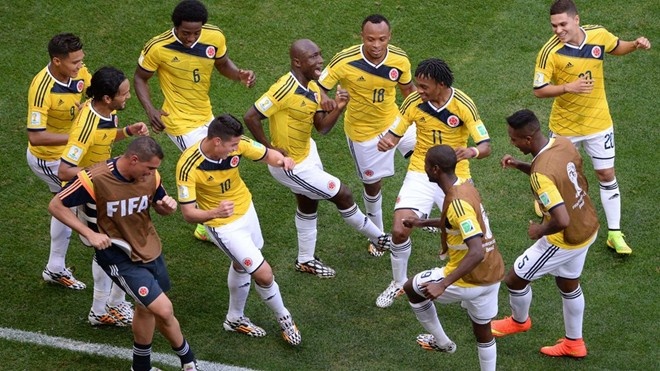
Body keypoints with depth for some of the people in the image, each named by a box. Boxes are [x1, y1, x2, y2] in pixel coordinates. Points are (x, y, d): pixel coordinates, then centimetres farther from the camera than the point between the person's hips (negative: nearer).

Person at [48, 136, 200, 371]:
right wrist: (90, 234, -24)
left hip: (151, 251, 6)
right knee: (164, 309, -14)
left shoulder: (150, 176, -9)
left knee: (146, 308, 23)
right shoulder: (95, 179, -25)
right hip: (121, 259, -6)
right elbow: (56, 206, -16)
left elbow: (160, 207, 10)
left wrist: (167, 206, -16)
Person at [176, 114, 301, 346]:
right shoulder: (188, 167, -34)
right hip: (224, 226, -6)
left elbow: (267, 154, -5)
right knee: (263, 273, -7)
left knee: (241, 265, 26)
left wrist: (281, 160, -29)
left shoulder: (237, 144, -21)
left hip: (246, 211, 6)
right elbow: (188, 213, -30)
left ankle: (235, 319, 50)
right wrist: (215, 212, -50)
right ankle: (283, 318, 22)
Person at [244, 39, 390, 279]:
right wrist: (270, 149, -23)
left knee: (308, 205, 23)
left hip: (307, 151, 9)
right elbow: (251, 117, -31)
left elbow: (322, 127, 0)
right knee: (342, 195, 3)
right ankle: (377, 238, 25)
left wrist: (338, 108, -18)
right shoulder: (285, 89, -32)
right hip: (290, 165, -9)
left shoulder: (313, 87, -3)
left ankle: (305, 260, 42)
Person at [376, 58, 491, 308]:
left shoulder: (463, 105, -17)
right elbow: (394, 134, 0)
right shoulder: (413, 102, -11)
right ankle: (399, 283, 15)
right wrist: (386, 142, -25)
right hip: (421, 173, 1)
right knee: (399, 231, -12)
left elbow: (485, 146, -17)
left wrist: (472, 152, -40)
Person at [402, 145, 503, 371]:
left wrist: (443, 284, -36)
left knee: (412, 288, 15)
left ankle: (441, 342, 30)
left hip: (469, 278, -8)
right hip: (492, 274, 8)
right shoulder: (464, 186, 3)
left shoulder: (457, 202, -26)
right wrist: (423, 223, 26)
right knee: (483, 330, 23)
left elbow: (477, 252, -34)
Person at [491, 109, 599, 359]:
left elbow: (562, 220, -38)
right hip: (588, 227, 8)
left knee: (515, 279, 12)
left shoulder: (540, 175, -35)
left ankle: (519, 321, 41)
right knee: (568, 283, 27)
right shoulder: (563, 143, -9)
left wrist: (539, 231, -17)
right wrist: (520, 166, 1)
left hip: (567, 239, -8)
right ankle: (574, 343, 43)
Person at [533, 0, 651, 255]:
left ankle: (614, 234, 16)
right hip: (564, 125, -2)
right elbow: (539, 90, -23)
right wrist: (568, 87, -38)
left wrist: (636, 45, -11)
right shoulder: (550, 52, -25)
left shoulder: (599, 35, -13)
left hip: (598, 122, 2)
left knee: (607, 175, 5)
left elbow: (616, 48, 9)